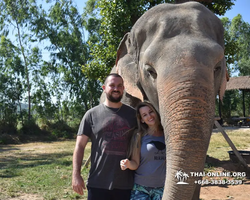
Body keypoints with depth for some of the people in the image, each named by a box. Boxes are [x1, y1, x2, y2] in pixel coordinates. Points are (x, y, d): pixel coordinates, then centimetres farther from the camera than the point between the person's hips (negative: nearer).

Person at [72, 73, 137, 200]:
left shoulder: (132, 114, 7)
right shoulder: (92, 114, 2)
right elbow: (80, 145, 0)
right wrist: (76, 175, -9)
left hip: (126, 184, 2)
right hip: (98, 183, -1)